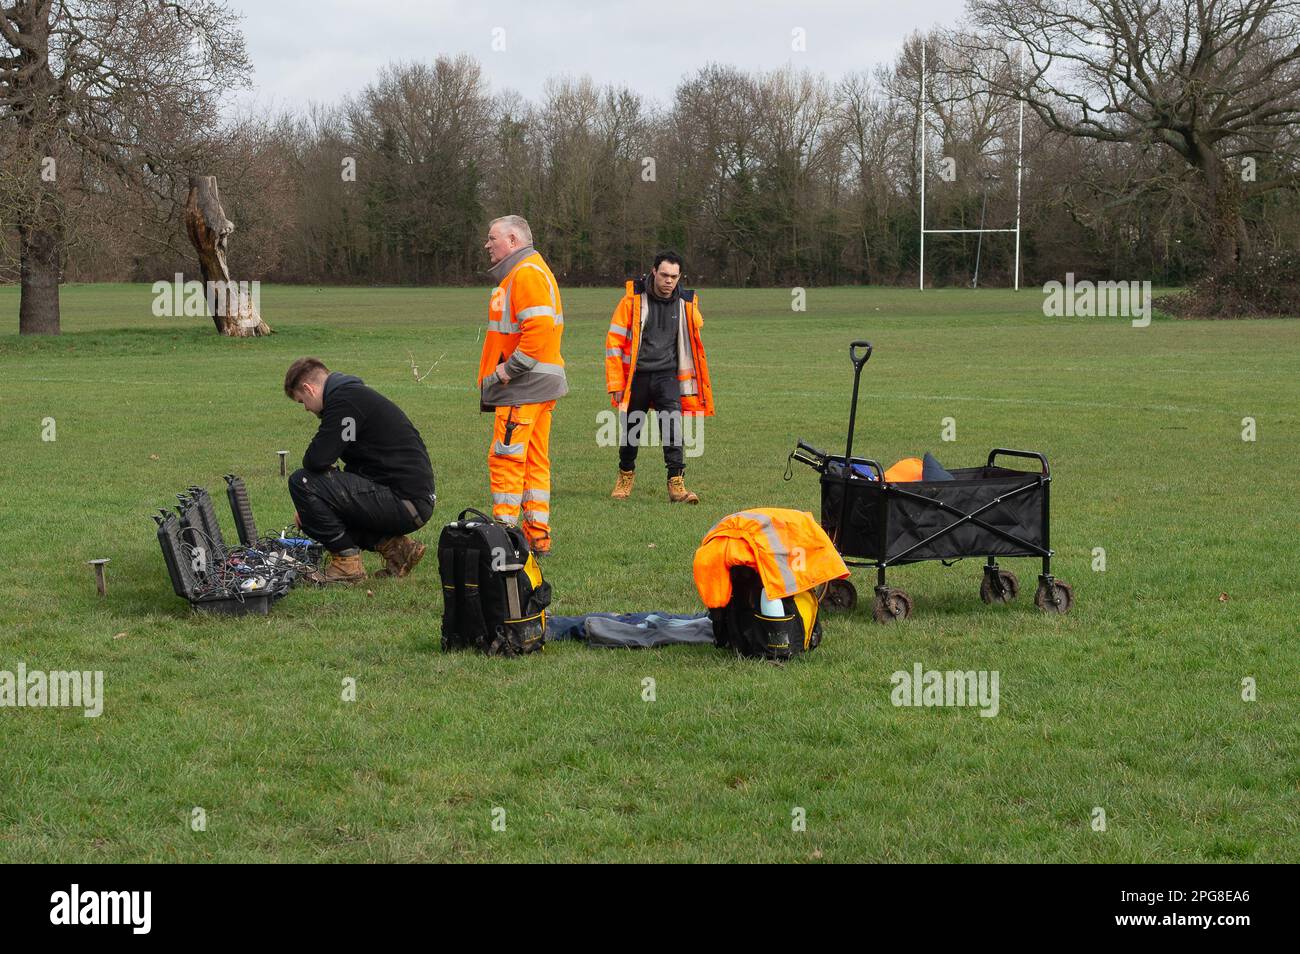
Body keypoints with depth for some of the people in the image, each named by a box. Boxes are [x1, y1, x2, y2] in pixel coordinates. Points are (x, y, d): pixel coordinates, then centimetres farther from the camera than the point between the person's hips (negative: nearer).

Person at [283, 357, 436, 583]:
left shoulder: (344, 401, -12)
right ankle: (396, 547, 13)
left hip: (405, 502, -10)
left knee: (301, 482, -12)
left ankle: (347, 562, -4)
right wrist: (309, 510, 25)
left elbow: (316, 460, -21)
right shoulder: (356, 394, 20)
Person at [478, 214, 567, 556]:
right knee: (535, 461, 12)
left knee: (505, 459, -9)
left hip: (524, 387, -11)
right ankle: (538, 538, 16)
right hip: (536, 386, 11)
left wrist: (509, 368, -20)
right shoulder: (525, 272, 21)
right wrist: (505, 371, 15)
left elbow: (539, 328, -24)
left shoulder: (526, 274, -13)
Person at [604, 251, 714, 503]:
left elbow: (693, 344, 17)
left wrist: (689, 384, 16)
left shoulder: (686, 303, 3)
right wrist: (616, 384, -6)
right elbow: (614, 341, -2)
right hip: (636, 376, -1)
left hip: (667, 375, 1)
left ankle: (677, 484, -17)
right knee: (630, 430, 11)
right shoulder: (633, 299, -5)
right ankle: (626, 474, 35)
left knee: (673, 428, -16)